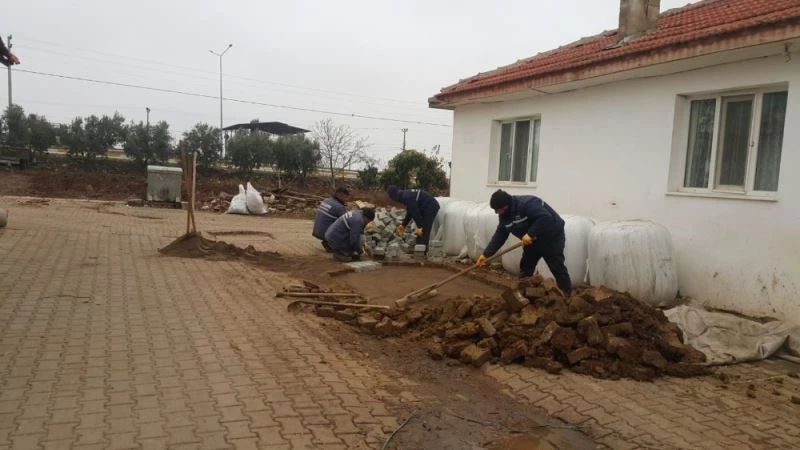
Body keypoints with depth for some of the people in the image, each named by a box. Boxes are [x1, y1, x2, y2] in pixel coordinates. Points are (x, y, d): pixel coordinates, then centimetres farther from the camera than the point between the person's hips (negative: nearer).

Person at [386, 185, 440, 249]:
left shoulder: (407, 197, -21)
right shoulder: (406, 195, 11)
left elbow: (415, 212, -23)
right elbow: (410, 212, 20)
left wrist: (420, 227, -19)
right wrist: (403, 225, 25)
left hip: (430, 208, -10)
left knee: (423, 231, -9)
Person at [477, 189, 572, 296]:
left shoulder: (526, 203, -32)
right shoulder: (504, 214, -5)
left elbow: (546, 217, -39)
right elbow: (499, 235, -1)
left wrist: (530, 234, -38)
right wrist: (486, 254, -5)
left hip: (552, 236, -9)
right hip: (533, 239, 9)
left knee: (557, 267, -6)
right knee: (525, 265, 9)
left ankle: (567, 296, 3)